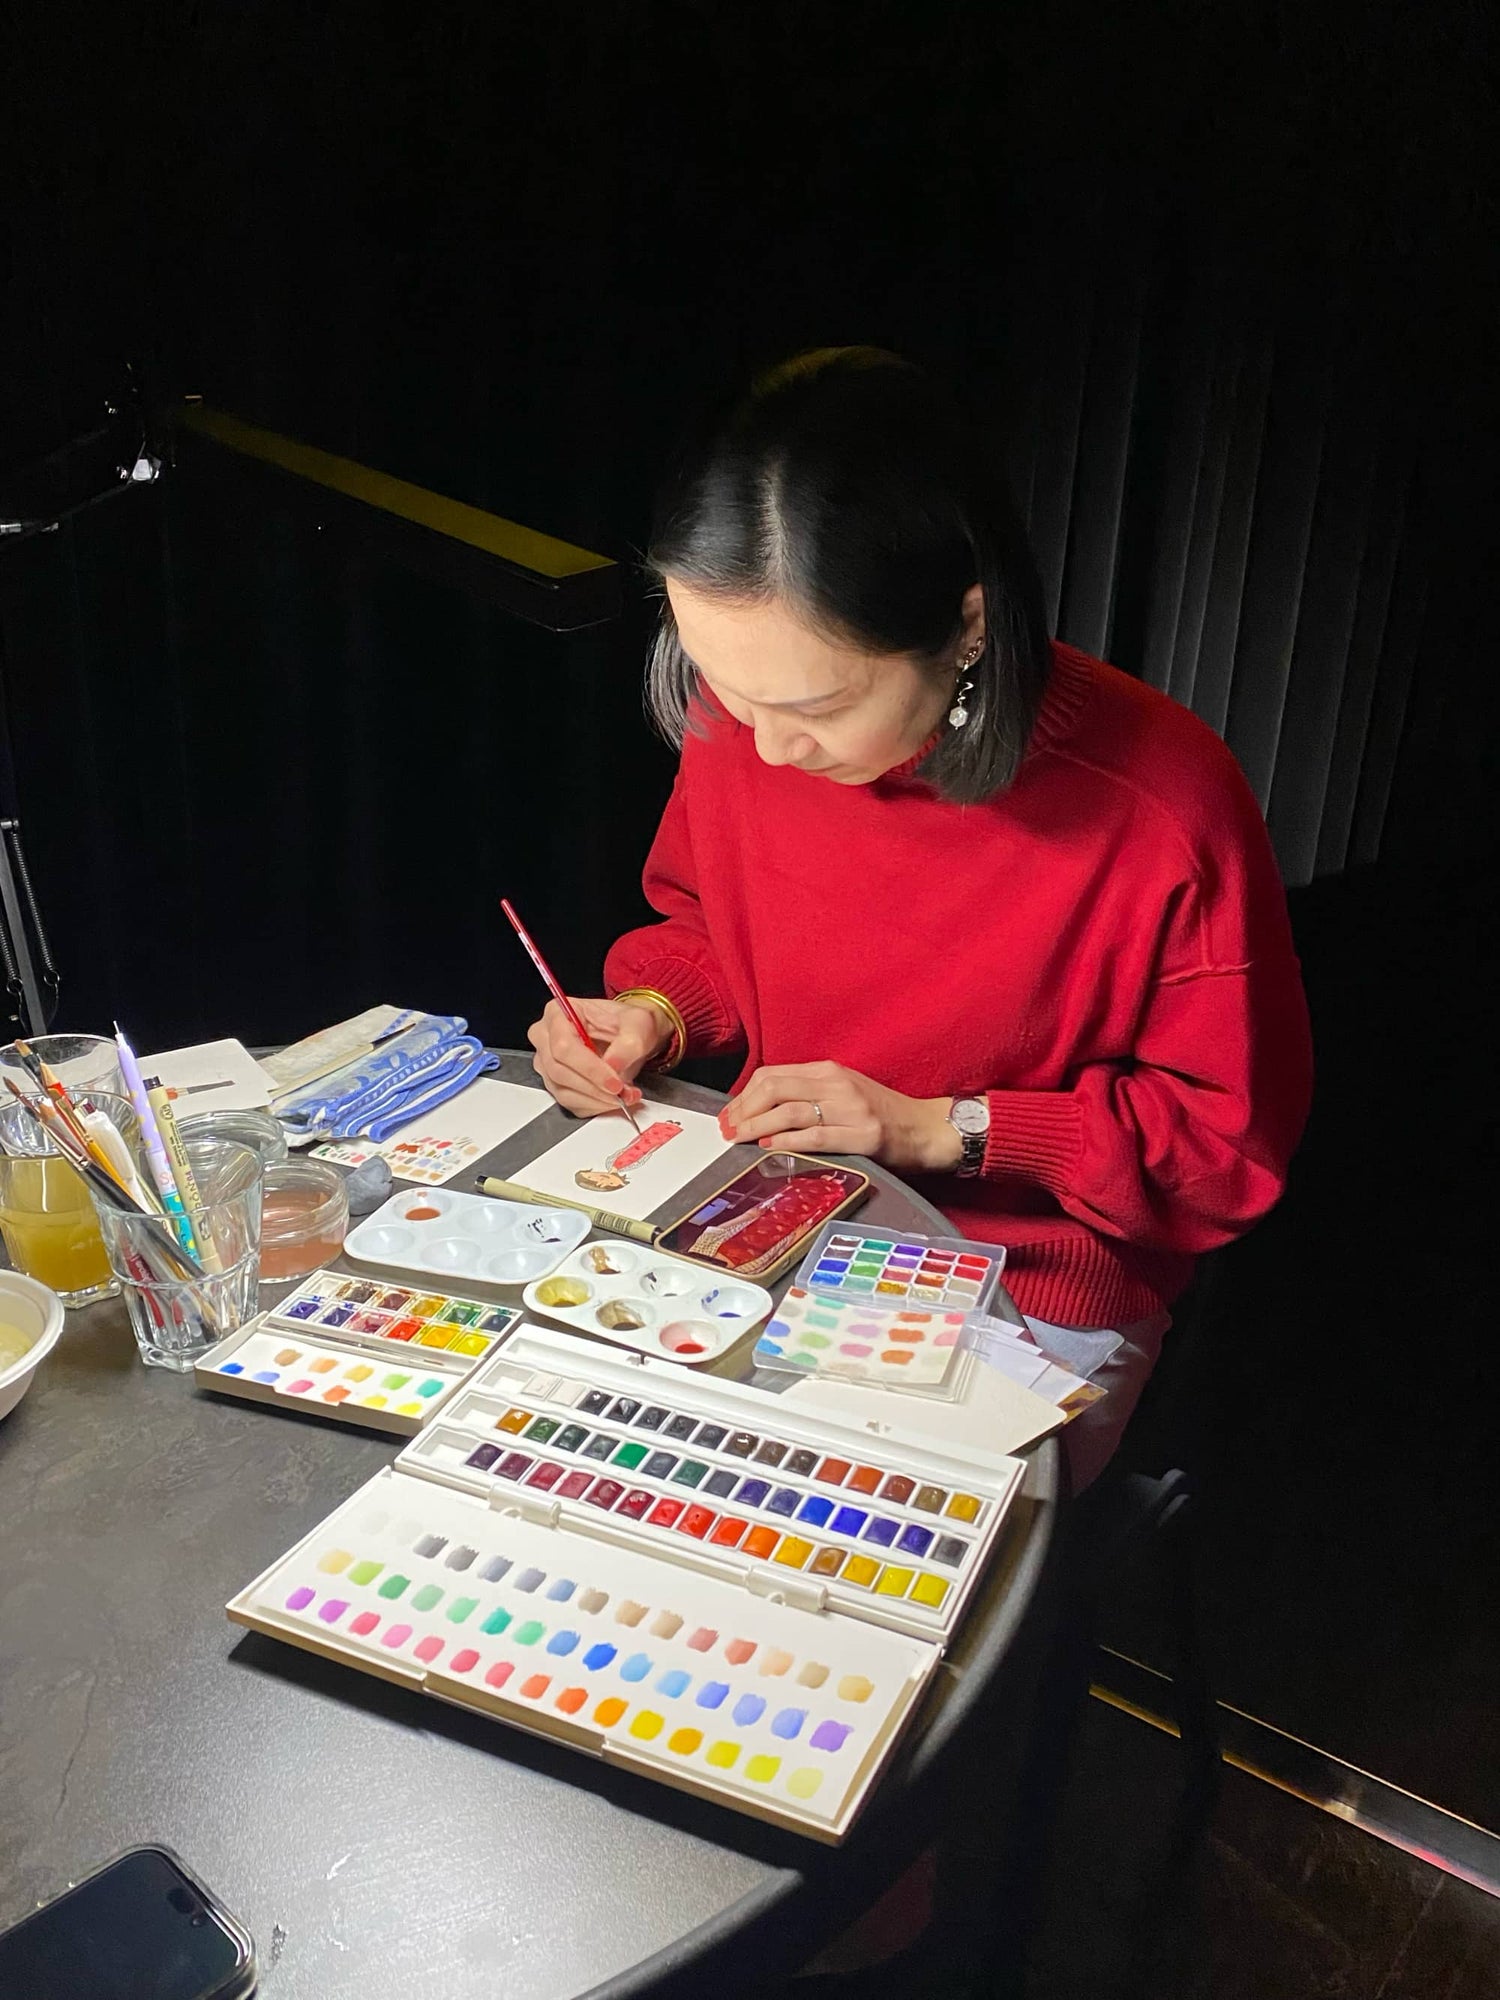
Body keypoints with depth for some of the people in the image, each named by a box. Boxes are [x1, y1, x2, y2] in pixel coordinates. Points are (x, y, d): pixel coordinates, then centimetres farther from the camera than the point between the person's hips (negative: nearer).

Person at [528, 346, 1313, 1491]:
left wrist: (941, 1128, -18)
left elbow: (1236, 1134, -11)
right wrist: (654, 1012, -11)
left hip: (1033, 1295, -3)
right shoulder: (743, 711, -11)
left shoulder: (1161, 811, -24)